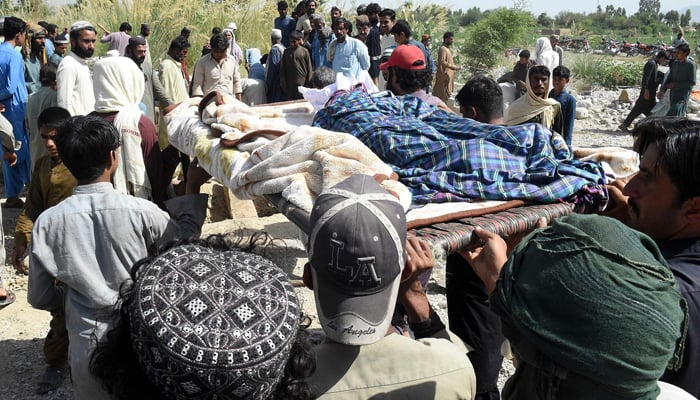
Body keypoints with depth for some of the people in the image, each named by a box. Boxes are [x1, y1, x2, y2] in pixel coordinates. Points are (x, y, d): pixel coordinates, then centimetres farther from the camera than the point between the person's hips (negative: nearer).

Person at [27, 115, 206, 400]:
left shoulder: (48, 222, -10)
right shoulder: (141, 212, -15)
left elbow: (39, 298, 0)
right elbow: (185, 241, 5)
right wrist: (197, 197, 18)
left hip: (87, 352, 1)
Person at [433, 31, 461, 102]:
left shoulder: (447, 49, 17)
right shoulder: (442, 49, -14)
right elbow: (442, 62, -24)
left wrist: (454, 66, 14)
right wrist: (454, 67, -24)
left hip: (448, 75, 10)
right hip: (444, 76, -10)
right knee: (442, 96, -8)